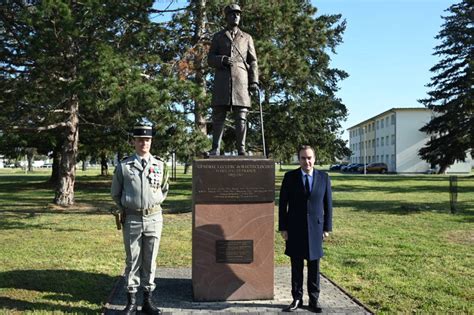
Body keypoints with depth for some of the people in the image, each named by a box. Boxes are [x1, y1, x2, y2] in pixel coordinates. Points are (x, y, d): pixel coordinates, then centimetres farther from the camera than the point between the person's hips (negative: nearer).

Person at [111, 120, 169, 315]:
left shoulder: (160, 165, 4)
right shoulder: (123, 166, 0)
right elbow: (115, 193, 10)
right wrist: (125, 210, 8)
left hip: (154, 218, 1)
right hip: (132, 219, -1)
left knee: (150, 261, 8)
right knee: (132, 261, 6)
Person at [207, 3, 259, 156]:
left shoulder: (247, 38, 18)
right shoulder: (218, 37, 17)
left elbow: (253, 61, 12)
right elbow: (210, 59, 11)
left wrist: (254, 81, -1)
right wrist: (222, 59, -11)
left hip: (241, 80, 0)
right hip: (222, 80, 0)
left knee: (241, 117, -5)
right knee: (218, 116, -4)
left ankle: (241, 149, -5)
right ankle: (215, 149, -4)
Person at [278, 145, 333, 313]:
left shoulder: (323, 177, 1)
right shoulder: (290, 177, -2)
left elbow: (328, 204, 4)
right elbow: (283, 203, -1)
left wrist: (327, 228, 2)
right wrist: (282, 228, -4)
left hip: (315, 228, 1)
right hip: (295, 229, 0)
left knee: (314, 267, 7)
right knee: (296, 266, 7)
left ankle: (313, 300, 19)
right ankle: (297, 299, 19)